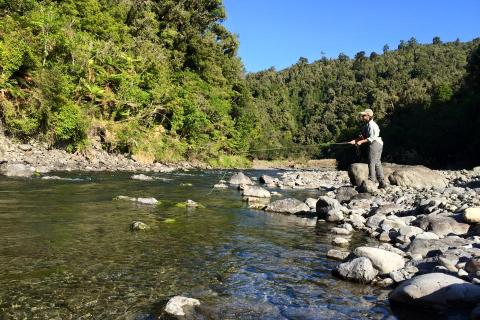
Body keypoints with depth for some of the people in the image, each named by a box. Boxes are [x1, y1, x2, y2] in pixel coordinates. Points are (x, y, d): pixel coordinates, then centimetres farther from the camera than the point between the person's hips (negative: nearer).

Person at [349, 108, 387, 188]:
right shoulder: (367, 125, 16)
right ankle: (382, 182, 16)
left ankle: (371, 181, -4)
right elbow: (363, 135, 15)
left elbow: (372, 138, -21)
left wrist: (361, 141, -23)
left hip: (375, 144, -10)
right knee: (377, 163, 12)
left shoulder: (371, 125, -16)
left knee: (371, 163, -7)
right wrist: (355, 140, 1)